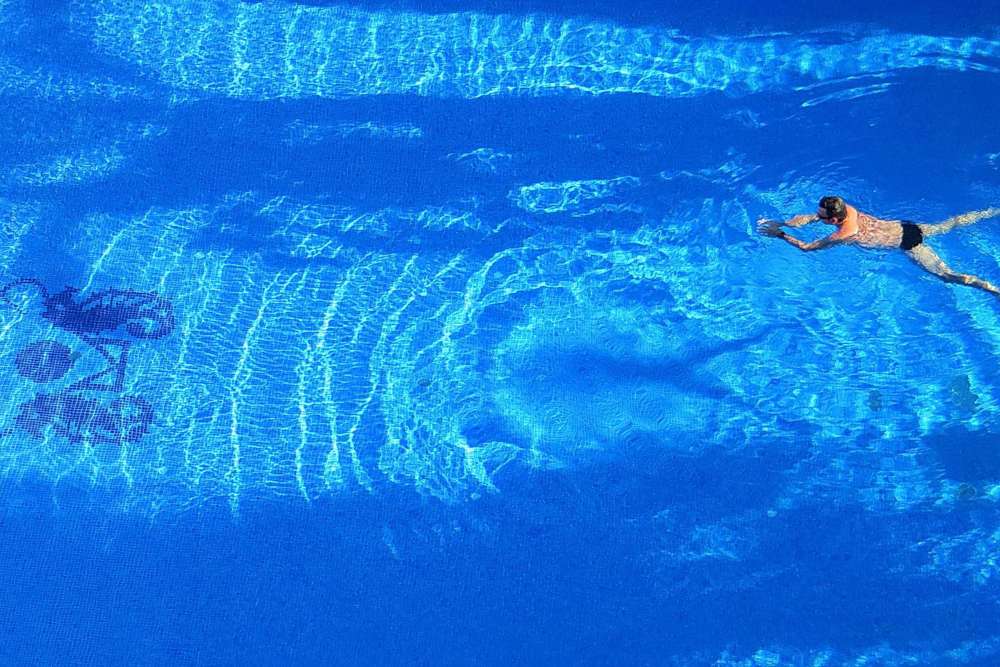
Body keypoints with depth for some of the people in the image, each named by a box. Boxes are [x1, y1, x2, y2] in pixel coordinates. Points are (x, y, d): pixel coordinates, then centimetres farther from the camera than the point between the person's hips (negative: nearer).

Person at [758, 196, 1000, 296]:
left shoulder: (845, 235, -27)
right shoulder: (845, 208, -8)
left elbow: (807, 247, -22)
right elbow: (806, 218, 2)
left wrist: (780, 235, -17)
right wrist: (781, 223, -3)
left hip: (907, 243, -8)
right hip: (906, 226, 8)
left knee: (947, 275, -10)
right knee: (951, 224, 26)